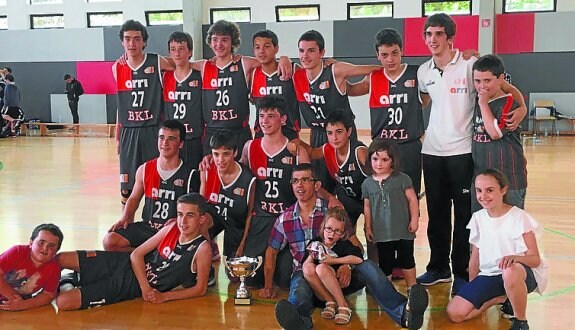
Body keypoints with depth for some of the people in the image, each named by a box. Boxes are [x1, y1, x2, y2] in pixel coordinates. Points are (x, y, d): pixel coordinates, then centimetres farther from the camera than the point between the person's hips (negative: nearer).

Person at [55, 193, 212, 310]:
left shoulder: (202, 248, -18)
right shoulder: (172, 228, -6)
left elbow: (200, 289, -11)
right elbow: (137, 254, -2)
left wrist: (164, 296, -15)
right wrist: (145, 287, -14)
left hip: (133, 286, -4)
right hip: (125, 263, 4)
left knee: (63, 302, -15)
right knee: (60, 259, -6)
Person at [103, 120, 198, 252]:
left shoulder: (190, 175, -5)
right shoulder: (145, 170, 5)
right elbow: (134, 198, 18)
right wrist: (125, 218, 1)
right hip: (147, 226, 4)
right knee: (110, 241, -16)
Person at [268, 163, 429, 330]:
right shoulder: (284, 219, 7)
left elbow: (355, 244, 1)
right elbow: (271, 252, 20)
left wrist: (347, 266, -20)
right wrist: (268, 286, 12)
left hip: (337, 273, 0)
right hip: (305, 275, 0)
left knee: (367, 266, -31)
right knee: (299, 294, -37)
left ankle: (404, 312, -54)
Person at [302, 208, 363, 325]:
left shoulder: (344, 244, -5)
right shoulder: (314, 243, 5)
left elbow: (358, 258, -23)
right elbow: (304, 266, 3)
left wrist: (334, 260, -18)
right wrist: (311, 257, -16)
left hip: (340, 283, -3)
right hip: (319, 287, 3)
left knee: (322, 268, -31)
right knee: (308, 267, -25)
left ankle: (343, 306, -25)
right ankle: (330, 302, -18)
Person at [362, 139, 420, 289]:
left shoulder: (402, 178, -7)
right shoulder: (367, 183, 1)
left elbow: (412, 199, -4)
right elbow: (367, 206, 8)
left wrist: (414, 220, -7)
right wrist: (368, 227, 9)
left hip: (403, 230, -2)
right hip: (382, 232, 2)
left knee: (406, 260, 11)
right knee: (384, 263, 12)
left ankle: (412, 288, 25)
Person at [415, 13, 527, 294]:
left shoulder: (470, 65, -8)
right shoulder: (424, 72, 7)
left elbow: (507, 88, -8)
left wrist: (521, 107, -26)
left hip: (462, 151, -5)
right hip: (432, 152, 5)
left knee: (464, 215, 2)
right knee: (436, 214, 13)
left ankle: (462, 273, 13)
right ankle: (439, 268, 26)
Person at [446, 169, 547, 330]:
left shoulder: (519, 217, -12)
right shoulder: (478, 218, 3)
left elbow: (535, 259, -14)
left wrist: (514, 258, -35)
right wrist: (471, 291, 8)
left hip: (522, 273, -5)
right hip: (489, 275, 5)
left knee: (510, 272, -44)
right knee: (455, 313, -14)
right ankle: (501, 297, 11)